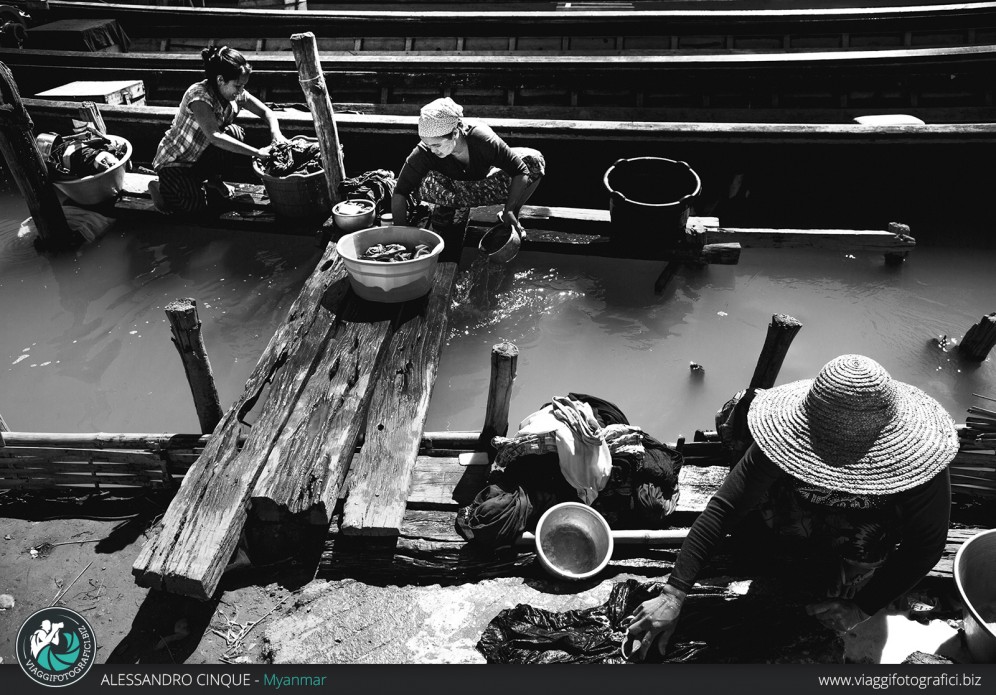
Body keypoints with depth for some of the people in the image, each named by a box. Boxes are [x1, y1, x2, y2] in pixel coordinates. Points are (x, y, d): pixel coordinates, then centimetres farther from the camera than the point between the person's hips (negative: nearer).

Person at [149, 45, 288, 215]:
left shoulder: (236, 94, -9)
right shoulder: (199, 95, -29)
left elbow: (267, 113, -1)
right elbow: (214, 137, -40)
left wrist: (276, 134, -24)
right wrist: (258, 152, -44)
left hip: (201, 157, 6)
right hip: (174, 162, -6)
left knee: (235, 133, -19)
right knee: (197, 205, -24)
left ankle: (213, 179, 3)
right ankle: (161, 187, 7)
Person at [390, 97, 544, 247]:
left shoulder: (482, 139, -32)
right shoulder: (424, 152, -30)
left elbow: (521, 171, -30)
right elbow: (399, 193, -28)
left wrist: (509, 210, -39)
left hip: (484, 188, 2)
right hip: (451, 191, -1)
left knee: (534, 160, -18)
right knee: (426, 182, -37)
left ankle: (509, 218, -3)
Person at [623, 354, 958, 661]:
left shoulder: (918, 465, -40)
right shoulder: (789, 439, -38)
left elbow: (926, 546, -22)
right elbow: (724, 507, -38)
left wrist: (862, 609, -22)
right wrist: (673, 594, -43)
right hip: (808, 517, 3)